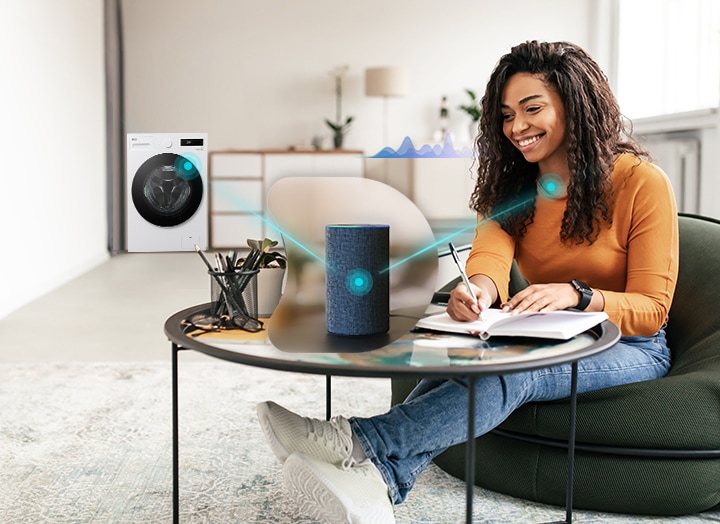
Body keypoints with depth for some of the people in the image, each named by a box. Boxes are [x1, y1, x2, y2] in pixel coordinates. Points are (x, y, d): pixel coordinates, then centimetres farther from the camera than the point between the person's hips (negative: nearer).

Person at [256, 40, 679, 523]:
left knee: (512, 368, -35)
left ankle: (359, 442, -43)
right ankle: (380, 481, -46)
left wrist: (577, 295, -34)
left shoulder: (642, 183, -12)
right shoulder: (512, 183, 4)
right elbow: (493, 245, -18)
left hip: (632, 350, -4)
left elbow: (651, 310, -14)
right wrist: (479, 287, -42)